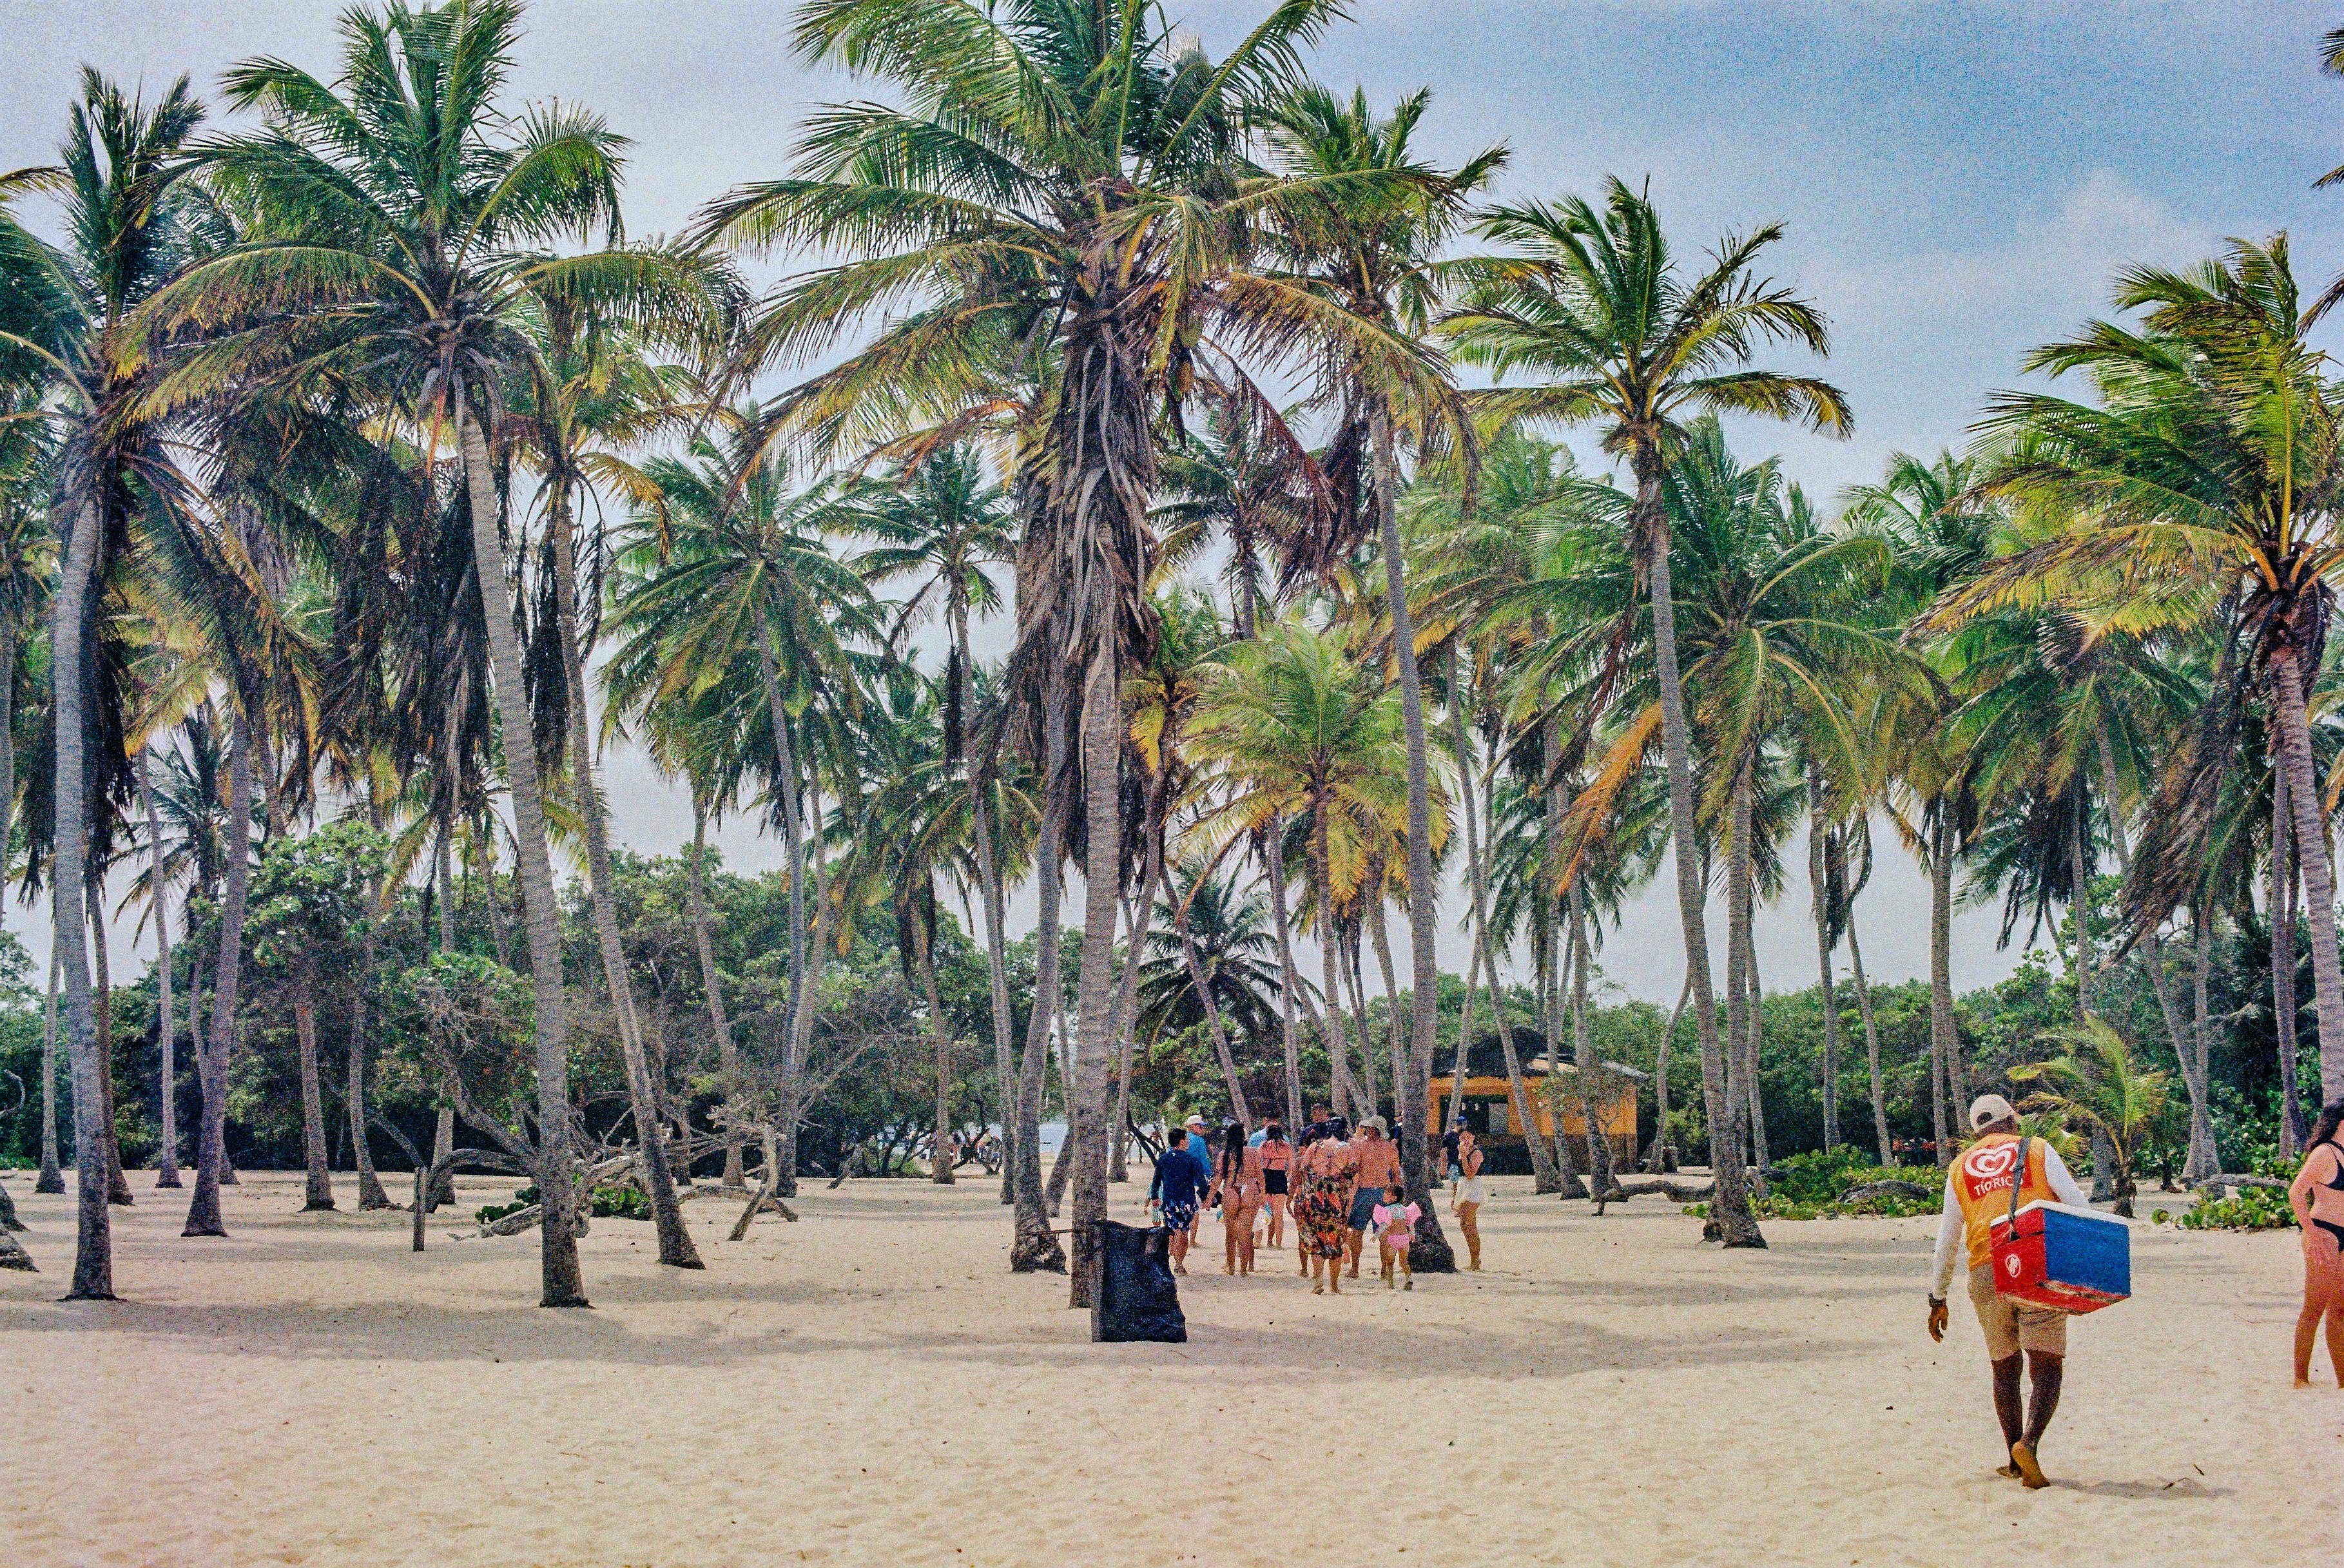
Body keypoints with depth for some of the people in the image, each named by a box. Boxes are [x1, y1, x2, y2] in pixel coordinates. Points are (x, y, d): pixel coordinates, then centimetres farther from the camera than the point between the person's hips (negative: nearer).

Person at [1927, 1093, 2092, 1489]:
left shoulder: (1960, 1167, 18)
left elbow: (1947, 1241, 18)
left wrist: (1938, 1299, 24)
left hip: (1986, 1274, 3)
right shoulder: (2037, 1150, 11)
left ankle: (2016, 1460, 18)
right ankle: (2029, 1443, -25)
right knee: (2047, 1368, -3)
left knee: (2004, 1368, 17)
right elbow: (2077, 1203, -1)